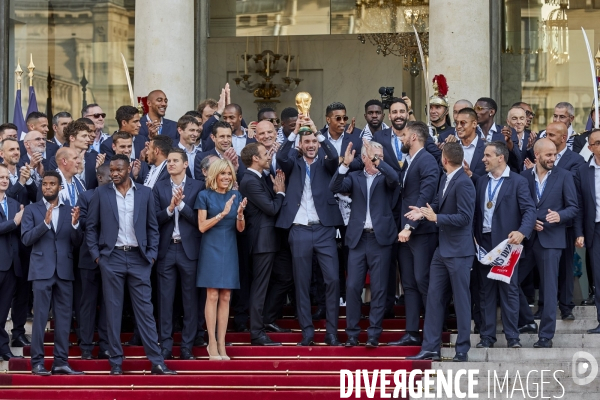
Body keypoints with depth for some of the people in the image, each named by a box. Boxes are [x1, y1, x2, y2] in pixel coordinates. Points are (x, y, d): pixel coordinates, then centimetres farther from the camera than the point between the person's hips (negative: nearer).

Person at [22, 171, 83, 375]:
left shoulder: (70, 210, 10)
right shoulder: (32, 210, 5)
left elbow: (76, 242, 5)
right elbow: (26, 239, -6)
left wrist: (75, 224, -14)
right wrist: (45, 223, -19)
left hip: (65, 271, 3)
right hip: (42, 270, -3)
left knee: (64, 317, 3)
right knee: (40, 317, -4)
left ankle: (61, 362, 7)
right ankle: (37, 362, -1)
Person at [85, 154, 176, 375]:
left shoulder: (145, 193, 6)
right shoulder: (101, 193, 4)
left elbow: (152, 227, 9)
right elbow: (91, 226, 7)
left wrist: (151, 255, 0)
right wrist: (96, 255, -1)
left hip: (138, 257, 0)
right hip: (112, 257, 0)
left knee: (145, 309, -1)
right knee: (113, 311, 2)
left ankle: (156, 362, -2)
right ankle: (116, 362, 6)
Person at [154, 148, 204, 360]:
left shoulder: (197, 187, 2)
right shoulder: (159, 187, 7)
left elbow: (199, 219, -5)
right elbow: (154, 219, 1)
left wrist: (181, 204, -16)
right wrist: (170, 208, -15)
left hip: (188, 249, -1)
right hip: (166, 249, 1)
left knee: (190, 299, 2)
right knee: (165, 300, 3)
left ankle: (187, 346, 7)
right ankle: (166, 346, 7)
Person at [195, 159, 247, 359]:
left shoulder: (236, 196, 9)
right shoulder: (205, 196, -1)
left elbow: (240, 228, 8)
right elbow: (202, 226, -6)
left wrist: (240, 214, -13)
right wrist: (222, 213, -17)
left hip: (229, 250, 4)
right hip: (211, 249, -4)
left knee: (225, 297, 2)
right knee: (212, 296, -7)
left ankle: (221, 344, 4)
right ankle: (212, 344, -5)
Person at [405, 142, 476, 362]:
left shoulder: (463, 183, -18)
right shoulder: (445, 179, 9)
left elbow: (464, 217, -22)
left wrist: (436, 218, -21)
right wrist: (425, 211, -2)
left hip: (458, 251, -9)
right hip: (442, 249, 9)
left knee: (461, 301, 0)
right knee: (434, 297, 9)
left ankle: (462, 351, 7)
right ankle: (430, 348, 13)